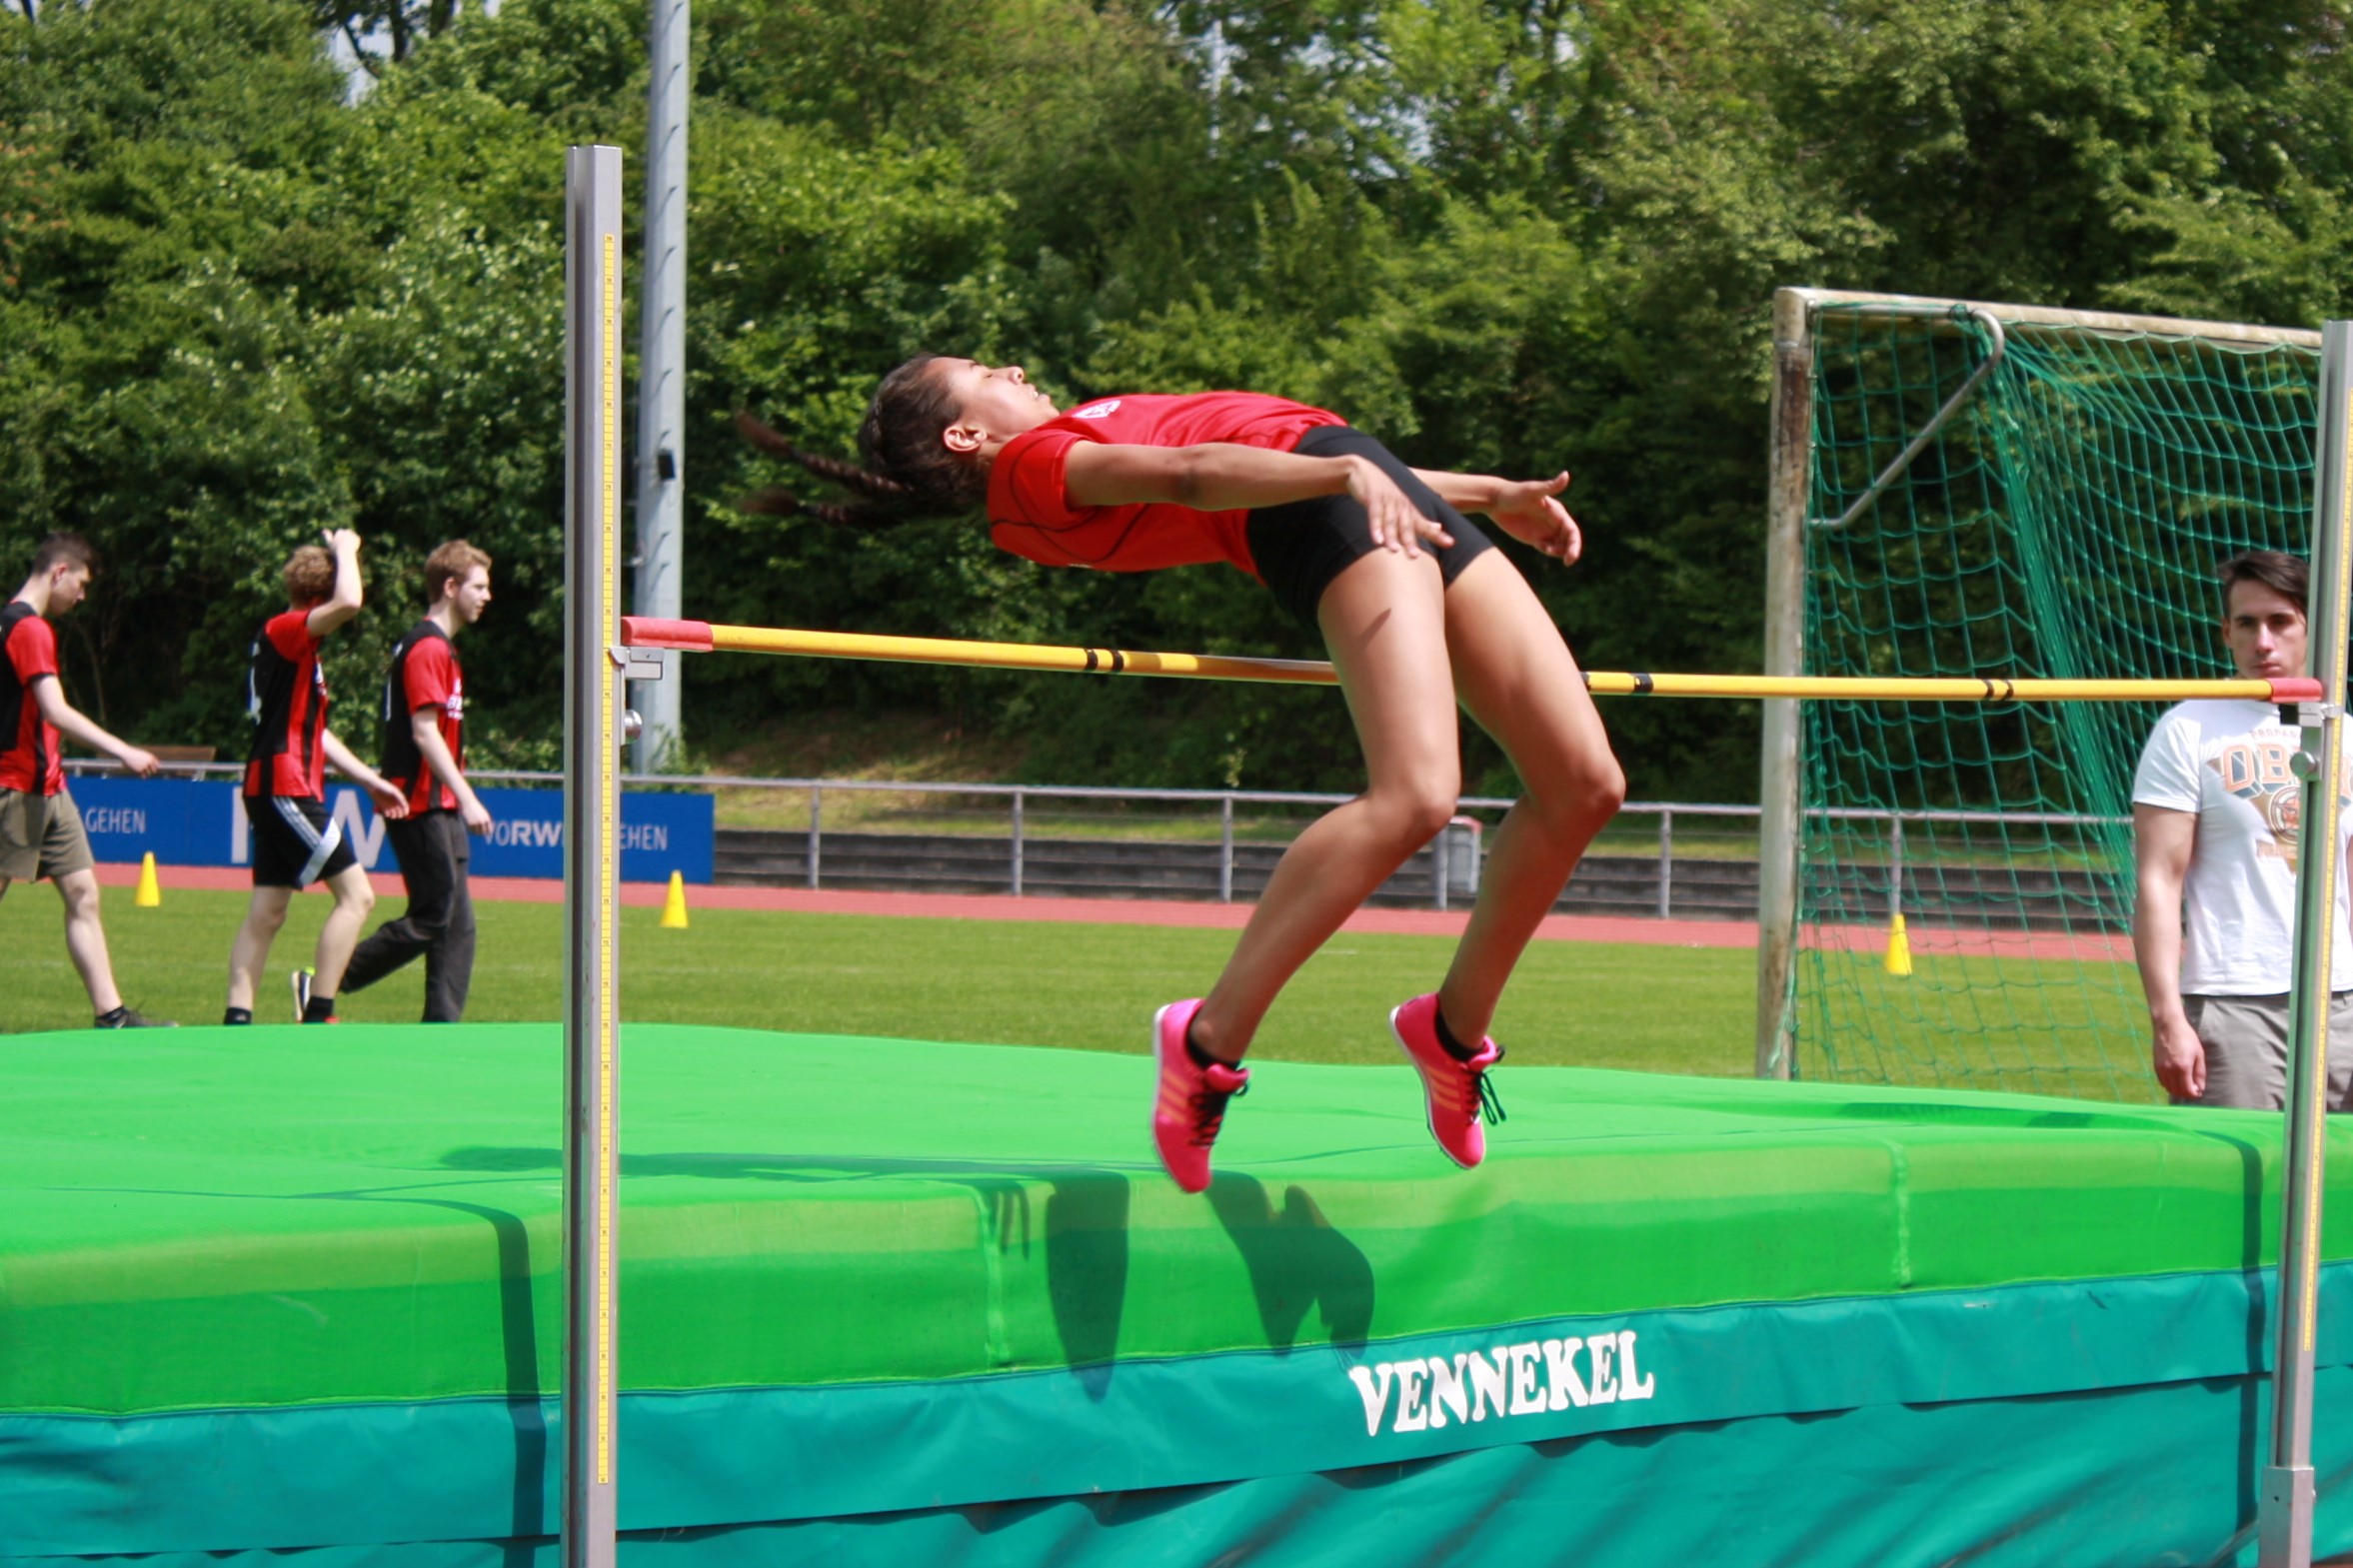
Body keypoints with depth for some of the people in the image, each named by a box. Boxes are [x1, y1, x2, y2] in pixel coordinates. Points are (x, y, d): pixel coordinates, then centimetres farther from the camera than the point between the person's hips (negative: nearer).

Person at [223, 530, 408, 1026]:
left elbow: (314, 732, 26)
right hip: (285, 787, -10)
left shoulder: (296, 646, 20)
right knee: (356, 895, -9)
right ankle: (318, 1014, -10)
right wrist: (345, 551, -11)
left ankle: (237, 1019, 5)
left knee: (266, 912, 8)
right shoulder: (283, 631, -11)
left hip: (271, 792, 10)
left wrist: (369, 779, 24)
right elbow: (349, 603, -29)